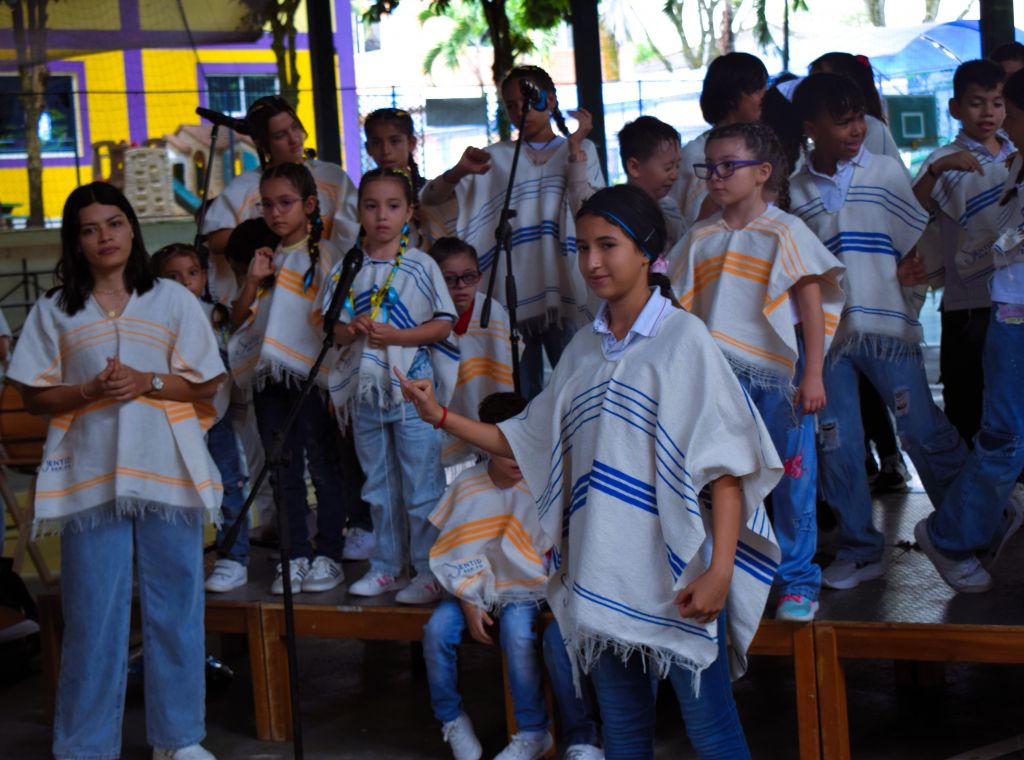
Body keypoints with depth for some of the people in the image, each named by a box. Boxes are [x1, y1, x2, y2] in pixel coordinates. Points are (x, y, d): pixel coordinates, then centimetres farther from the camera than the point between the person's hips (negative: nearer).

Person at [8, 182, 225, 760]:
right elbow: (36, 397, 7)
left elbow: (207, 384, 6)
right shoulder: (54, 312, 8)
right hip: (90, 477, 0)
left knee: (176, 610, 4)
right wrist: (88, 391, -11)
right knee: (93, 616, 1)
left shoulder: (173, 300, 8)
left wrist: (147, 382, -10)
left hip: (167, 473, 0)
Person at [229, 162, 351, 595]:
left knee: (322, 465, 0)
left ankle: (328, 556, 6)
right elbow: (239, 320, 13)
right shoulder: (268, 260, 15)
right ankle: (295, 557, 13)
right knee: (283, 471, 8)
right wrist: (253, 280, -2)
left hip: (311, 374, -5)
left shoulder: (325, 255, -1)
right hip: (269, 377, 6)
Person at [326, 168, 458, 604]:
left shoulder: (421, 266, -3)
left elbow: (443, 323, -5)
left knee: (422, 487, -3)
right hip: (365, 390, 4)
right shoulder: (348, 270, 6)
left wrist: (396, 335, -18)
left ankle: (429, 572, 5)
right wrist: (351, 330, -13)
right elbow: (334, 329, 9)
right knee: (379, 487, 14)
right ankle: (386, 567, 23)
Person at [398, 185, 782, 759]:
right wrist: (441, 416, 8)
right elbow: (527, 445, 18)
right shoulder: (584, 349, 13)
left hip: (677, 580, -6)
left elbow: (724, 464, -10)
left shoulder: (682, 336, -5)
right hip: (603, 577, 6)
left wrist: (720, 570, -19)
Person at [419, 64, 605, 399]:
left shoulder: (580, 150, 11)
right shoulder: (496, 157, 12)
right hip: (513, 296, 1)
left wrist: (575, 146, -8)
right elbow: (428, 199, 2)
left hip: (563, 293, -1)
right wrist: (459, 172, -18)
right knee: (522, 397, 4)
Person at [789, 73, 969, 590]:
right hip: (825, 332, 2)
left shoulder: (885, 172, 4)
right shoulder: (794, 193, 6)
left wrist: (911, 271, -12)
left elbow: (919, 240, 5)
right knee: (835, 444, 3)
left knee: (923, 430, -3)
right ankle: (859, 550, 16)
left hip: (886, 323, -2)